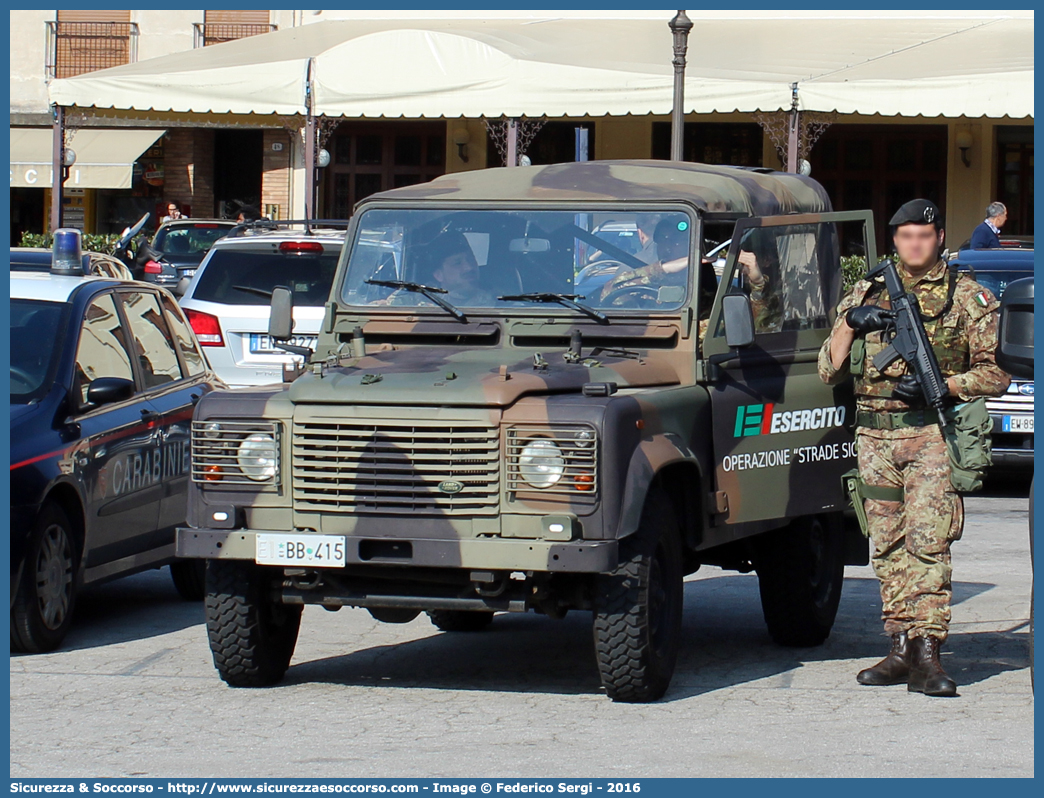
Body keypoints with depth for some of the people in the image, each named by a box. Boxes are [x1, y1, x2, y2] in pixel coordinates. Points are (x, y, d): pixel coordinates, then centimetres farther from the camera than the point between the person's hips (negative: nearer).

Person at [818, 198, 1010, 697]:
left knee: (928, 542, -13)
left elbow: (995, 373, 1)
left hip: (932, 435, -4)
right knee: (889, 547, 6)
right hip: (874, 436, 4)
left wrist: (940, 384, -13)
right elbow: (829, 371, 12)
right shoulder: (866, 294, 14)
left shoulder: (969, 297, 4)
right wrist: (850, 325, -6)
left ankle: (927, 654, -16)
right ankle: (901, 648, 12)